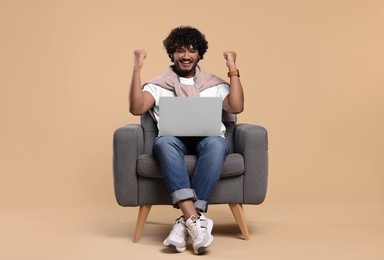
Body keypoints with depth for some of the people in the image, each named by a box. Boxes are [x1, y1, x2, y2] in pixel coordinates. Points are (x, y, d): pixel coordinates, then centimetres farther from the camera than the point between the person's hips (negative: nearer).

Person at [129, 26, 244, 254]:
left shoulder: (215, 84, 22)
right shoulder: (158, 85, 20)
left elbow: (237, 107, 4)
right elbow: (136, 109, 2)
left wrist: (233, 69, 5)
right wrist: (137, 69, 1)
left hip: (207, 140, 1)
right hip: (175, 140, 0)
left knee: (216, 143, -37)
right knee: (164, 143, -38)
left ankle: (186, 222, -36)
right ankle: (196, 219, -43)